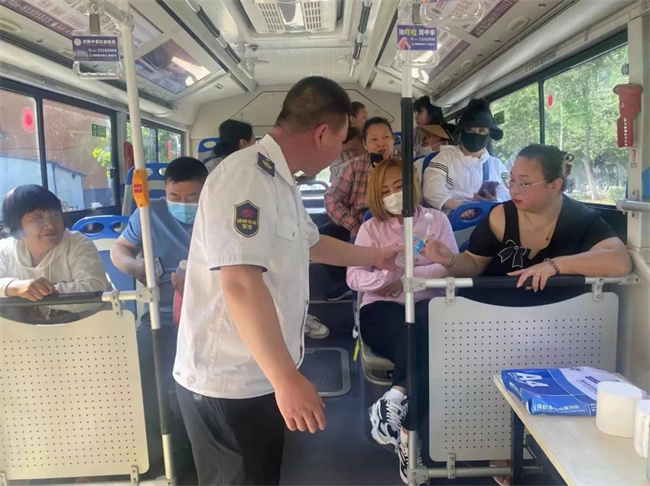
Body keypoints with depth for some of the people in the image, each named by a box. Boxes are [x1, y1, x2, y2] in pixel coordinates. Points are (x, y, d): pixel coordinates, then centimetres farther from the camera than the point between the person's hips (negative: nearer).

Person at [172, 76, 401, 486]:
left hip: (261, 375, 10)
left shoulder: (280, 181, 11)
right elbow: (241, 283, -32)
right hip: (228, 382, -9)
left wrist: (374, 258, 32)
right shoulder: (247, 177, -23)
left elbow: (311, 243, 26)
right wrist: (287, 378, -31)